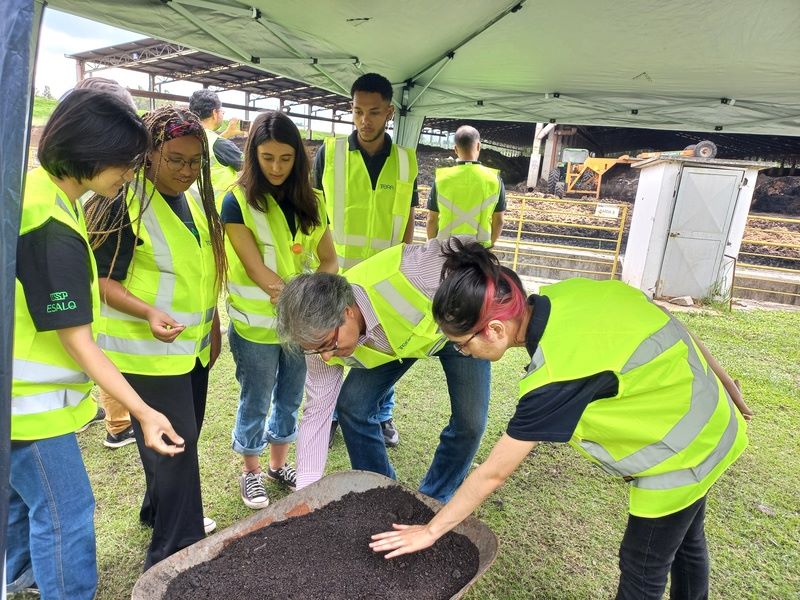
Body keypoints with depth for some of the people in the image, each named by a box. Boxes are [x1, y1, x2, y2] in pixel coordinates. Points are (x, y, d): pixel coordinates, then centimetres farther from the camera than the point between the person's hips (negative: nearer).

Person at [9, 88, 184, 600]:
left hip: (23, 385, 10)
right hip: (27, 398, -10)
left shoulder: (36, 186, 0)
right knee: (66, 513, 1)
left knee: (22, 492, 29)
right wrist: (142, 412, -29)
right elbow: (77, 341, -28)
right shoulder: (51, 229, -29)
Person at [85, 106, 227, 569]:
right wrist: (149, 312, -30)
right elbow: (100, 279, -15)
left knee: (182, 439, 20)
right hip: (148, 352, -8)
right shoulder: (125, 203, -17)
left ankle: (159, 511, 44)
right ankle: (175, 556, 16)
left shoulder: (196, 196, 6)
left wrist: (213, 324, 16)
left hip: (192, 345, 8)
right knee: (173, 445, -1)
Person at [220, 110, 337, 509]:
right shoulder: (238, 201, -12)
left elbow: (329, 260, 2)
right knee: (256, 402, 12)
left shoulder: (310, 202, 2)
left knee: (290, 398, 18)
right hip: (256, 325, -4)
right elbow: (256, 269, -17)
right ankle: (250, 472, 34)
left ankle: (279, 463, 40)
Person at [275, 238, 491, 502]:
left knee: (470, 422, -10)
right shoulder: (321, 332, -26)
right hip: (395, 341, 3)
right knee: (351, 406, -8)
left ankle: (432, 502, 16)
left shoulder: (405, 272, -45)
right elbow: (317, 412, -17)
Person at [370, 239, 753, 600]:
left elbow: (493, 473, -23)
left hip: (680, 458, -8)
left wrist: (432, 530, -10)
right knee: (685, 539, 31)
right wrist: (724, 386, 15)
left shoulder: (556, 376, -34)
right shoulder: (572, 291, -15)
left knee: (642, 569, 15)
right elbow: (673, 331, -1)